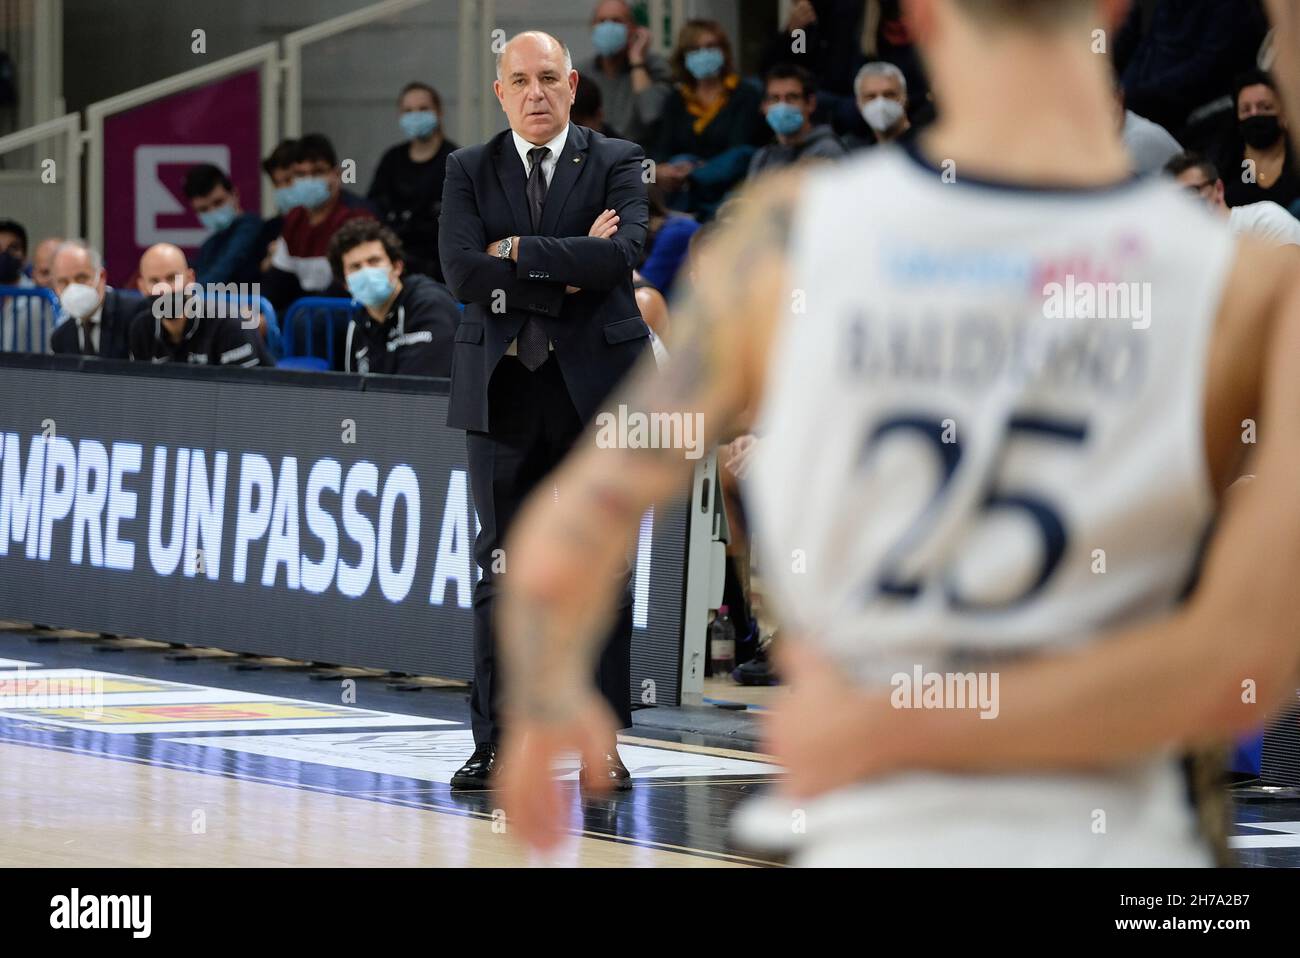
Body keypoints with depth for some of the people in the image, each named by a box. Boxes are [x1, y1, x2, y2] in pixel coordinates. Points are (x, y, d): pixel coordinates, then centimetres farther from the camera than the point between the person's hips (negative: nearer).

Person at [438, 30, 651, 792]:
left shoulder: (617, 163, 4)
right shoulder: (470, 171, 8)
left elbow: (623, 253, -14)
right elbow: (464, 271, -7)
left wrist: (519, 251, -11)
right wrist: (567, 273, -10)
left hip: (597, 386, -1)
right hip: (505, 389, 1)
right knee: (502, 571, 3)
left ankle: (600, 743, 4)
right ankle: (498, 744, 6)